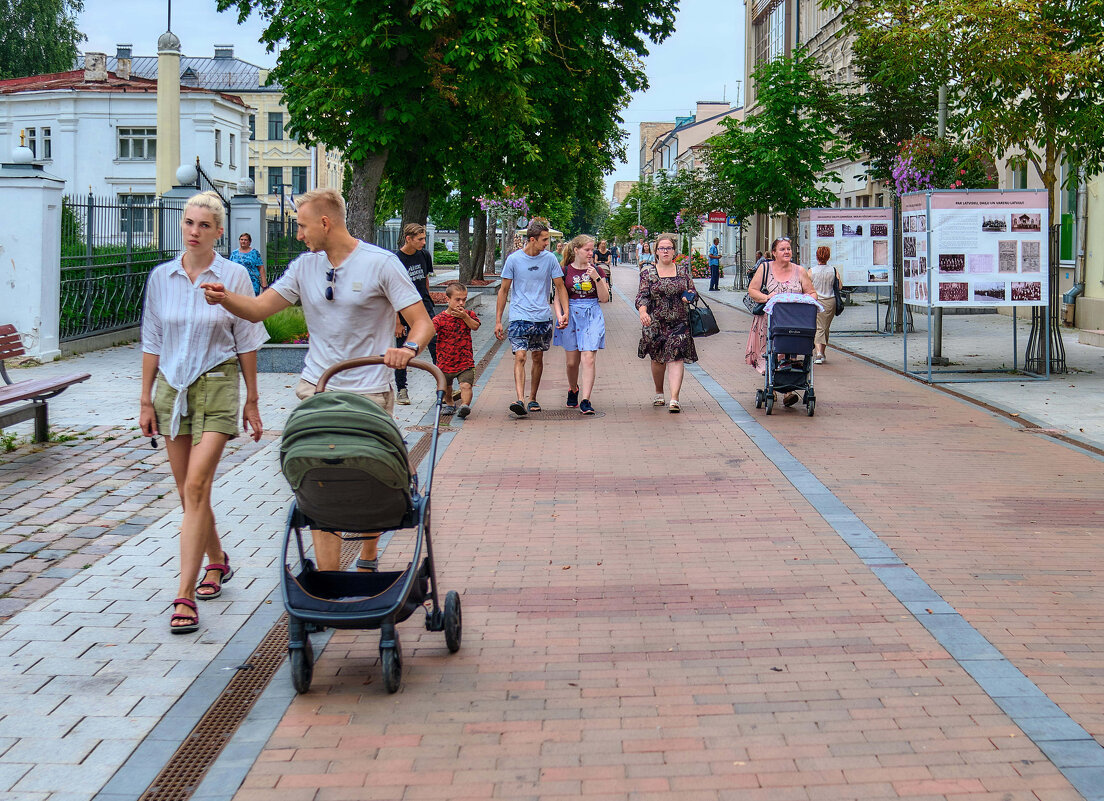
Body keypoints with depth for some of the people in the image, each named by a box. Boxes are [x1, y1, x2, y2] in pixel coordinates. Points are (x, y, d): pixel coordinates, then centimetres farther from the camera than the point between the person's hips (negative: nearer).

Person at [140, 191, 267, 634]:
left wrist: (251, 402, 2)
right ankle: (217, 562, 35)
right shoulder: (161, 277, 5)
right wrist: (146, 400, 7)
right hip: (171, 387, 4)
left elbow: (247, 343, 1)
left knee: (196, 488, -15)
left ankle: (185, 595, -16)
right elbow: (152, 343, 10)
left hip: (217, 386, -4)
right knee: (188, 493, 10)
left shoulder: (234, 276, -3)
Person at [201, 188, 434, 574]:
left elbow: (423, 322, -9)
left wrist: (409, 348, -31)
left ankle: (367, 559, 34)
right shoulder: (305, 267, 9)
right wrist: (225, 297, -13)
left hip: (369, 394, -3)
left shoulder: (381, 263, -6)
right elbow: (258, 309, 8)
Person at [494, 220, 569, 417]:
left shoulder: (549, 259, 3)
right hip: (519, 317, -3)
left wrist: (565, 312, -5)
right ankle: (520, 400, -24)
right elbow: (504, 291, 4)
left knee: (538, 358, 10)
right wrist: (498, 321, 1)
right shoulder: (514, 259, -2)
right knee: (520, 357, -15)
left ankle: (533, 399, 23)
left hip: (543, 317, 3)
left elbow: (560, 287, 9)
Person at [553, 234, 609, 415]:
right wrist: (559, 316, -11)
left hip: (592, 316, 0)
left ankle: (585, 400, -14)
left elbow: (604, 298, 1)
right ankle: (573, 389, 37)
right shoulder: (565, 271, 3)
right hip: (571, 315, 0)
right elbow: (558, 298, 5)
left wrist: (596, 278, -11)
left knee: (588, 358, -13)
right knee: (572, 361, 7)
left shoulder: (597, 270, 5)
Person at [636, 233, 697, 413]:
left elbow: (692, 291, 17)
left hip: (679, 322, 0)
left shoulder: (683, 270, 9)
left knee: (676, 358, -12)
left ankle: (674, 399, -17)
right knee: (658, 359, 11)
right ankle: (659, 393, 35)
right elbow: (642, 295, -4)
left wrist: (689, 297, -7)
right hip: (655, 323, 0)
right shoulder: (648, 271, 3)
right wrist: (642, 311, -23)